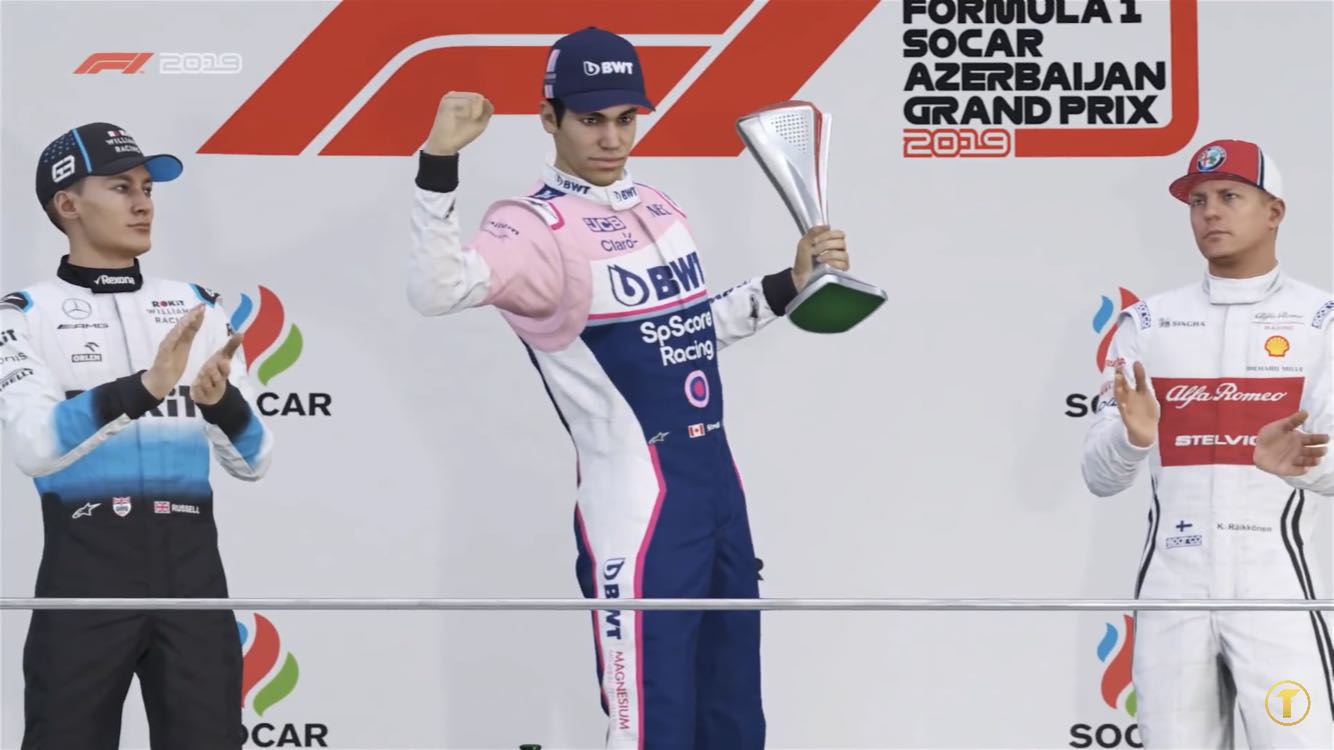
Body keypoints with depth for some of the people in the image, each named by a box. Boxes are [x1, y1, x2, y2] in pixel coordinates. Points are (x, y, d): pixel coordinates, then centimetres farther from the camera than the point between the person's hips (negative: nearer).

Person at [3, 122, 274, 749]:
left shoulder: (198, 308, 13)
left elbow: (251, 464, 8)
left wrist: (221, 400, -13)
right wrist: (144, 387, -28)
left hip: (190, 564, 3)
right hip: (85, 564, -3)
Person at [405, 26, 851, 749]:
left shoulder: (658, 207, 13)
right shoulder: (535, 225, -13)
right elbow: (436, 290, -31)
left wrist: (789, 284, 15)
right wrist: (439, 162, -38)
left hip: (719, 485, 8)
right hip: (635, 506, -8)